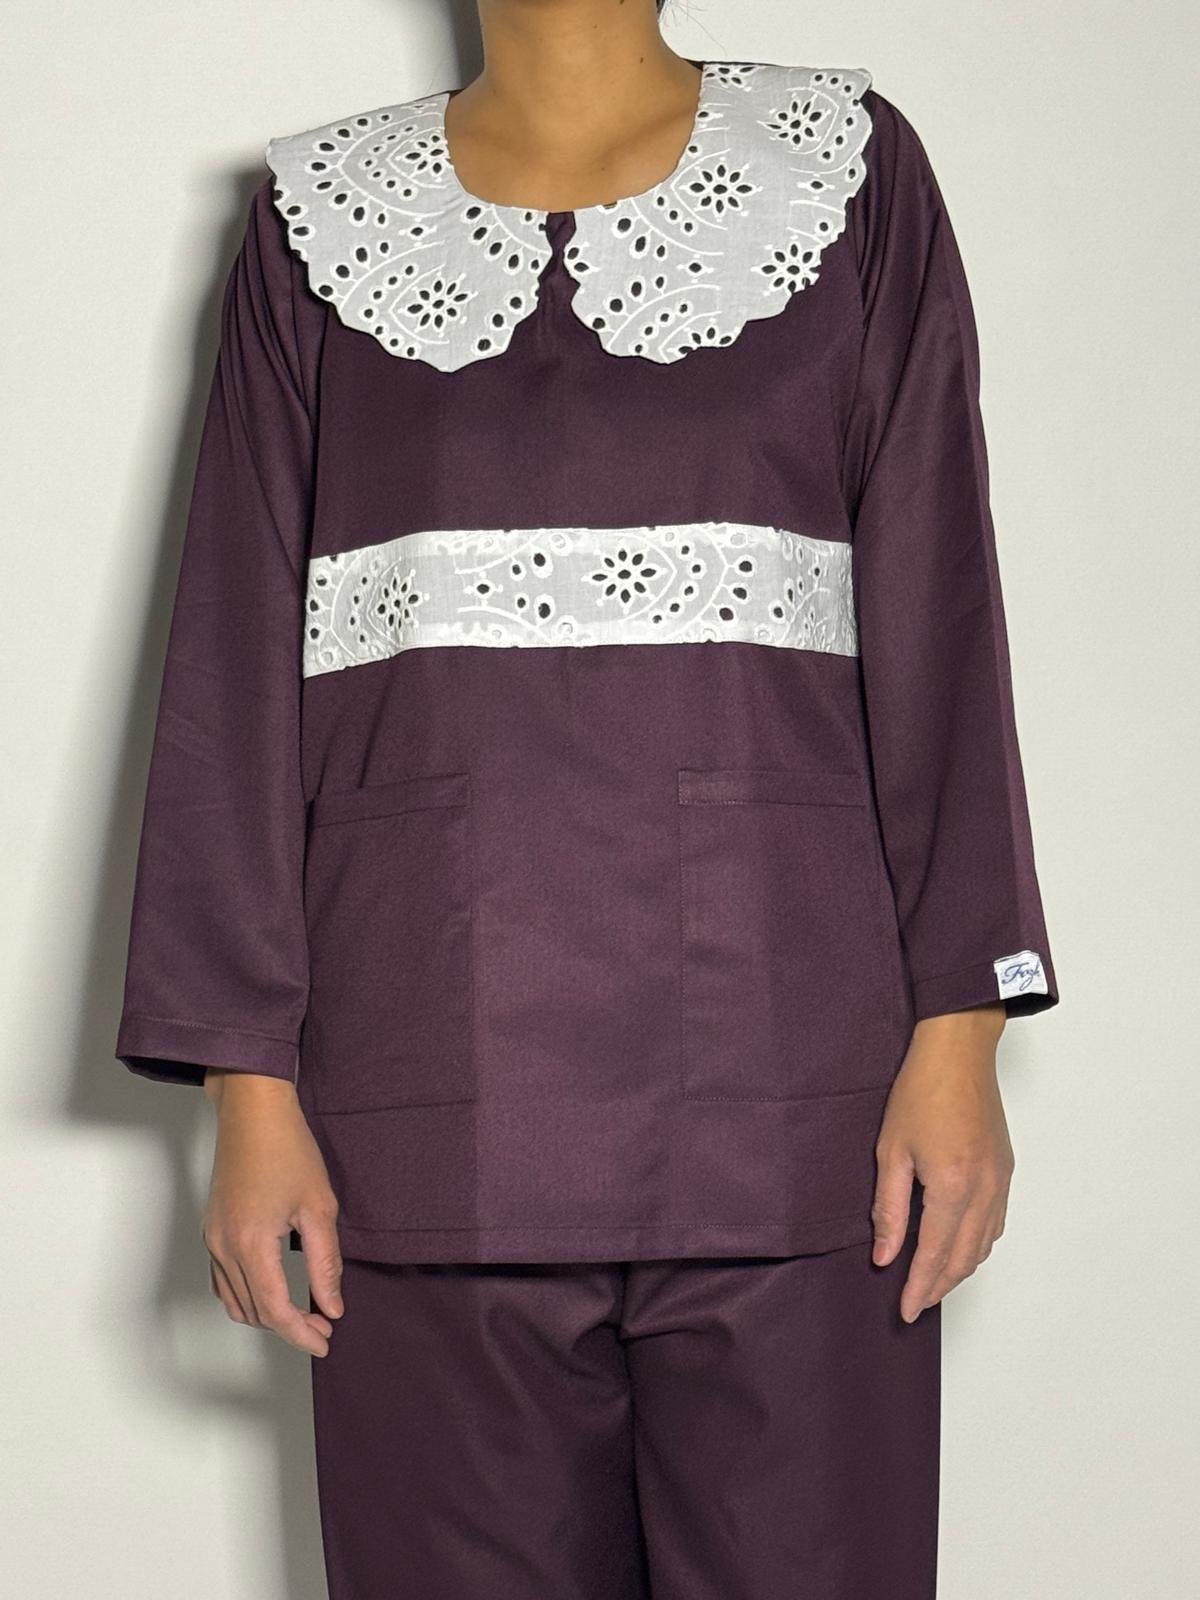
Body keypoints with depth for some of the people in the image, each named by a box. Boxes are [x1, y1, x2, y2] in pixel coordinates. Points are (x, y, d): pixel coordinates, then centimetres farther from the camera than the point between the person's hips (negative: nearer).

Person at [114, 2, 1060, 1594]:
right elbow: (237, 668, 6)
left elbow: (938, 615, 3)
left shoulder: (852, 168, 7)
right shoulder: (320, 216, 9)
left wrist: (961, 1028, -5)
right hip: (441, 1110, 1)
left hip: (784, 1101, 0)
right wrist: (250, 1086, -1)